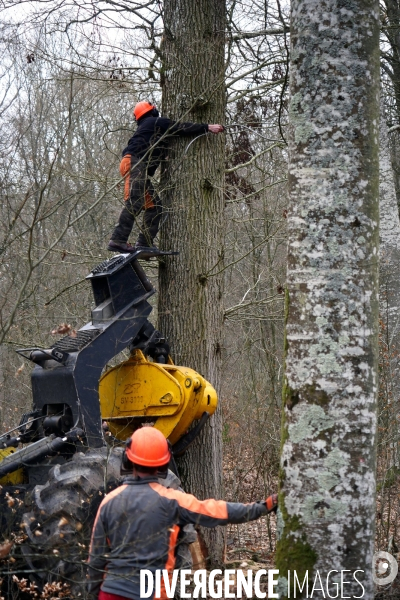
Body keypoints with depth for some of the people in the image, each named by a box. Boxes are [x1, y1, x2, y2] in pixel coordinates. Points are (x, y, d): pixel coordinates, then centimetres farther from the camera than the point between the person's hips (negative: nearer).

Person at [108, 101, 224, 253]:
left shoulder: (145, 126, 35)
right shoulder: (156, 122, 8)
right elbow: (182, 128, 2)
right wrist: (207, 127, 5)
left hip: (140, 169, 10)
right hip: (134, 163, -10)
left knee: (154, 206, 5)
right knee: (134, 203, -22)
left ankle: (143, 243, -4)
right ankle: (118, 240, -33)